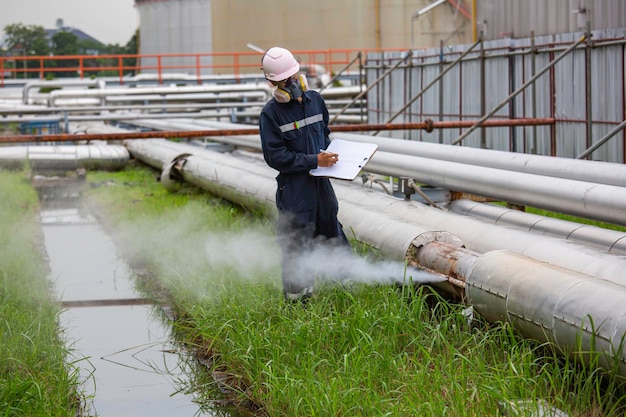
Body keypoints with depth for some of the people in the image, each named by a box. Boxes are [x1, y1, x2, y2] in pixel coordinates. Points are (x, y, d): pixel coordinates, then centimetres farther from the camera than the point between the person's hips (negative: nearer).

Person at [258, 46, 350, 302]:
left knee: (331, 228, 19)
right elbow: (275, 156, -15)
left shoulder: (315, 100, 6)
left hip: (320, 181, 5)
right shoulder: (271, 113, -12)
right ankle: (296, 293, 14)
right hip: (293, 187, -5)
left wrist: (327, 153, 0)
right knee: (296, 242, 1)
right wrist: (314, 160, -18)